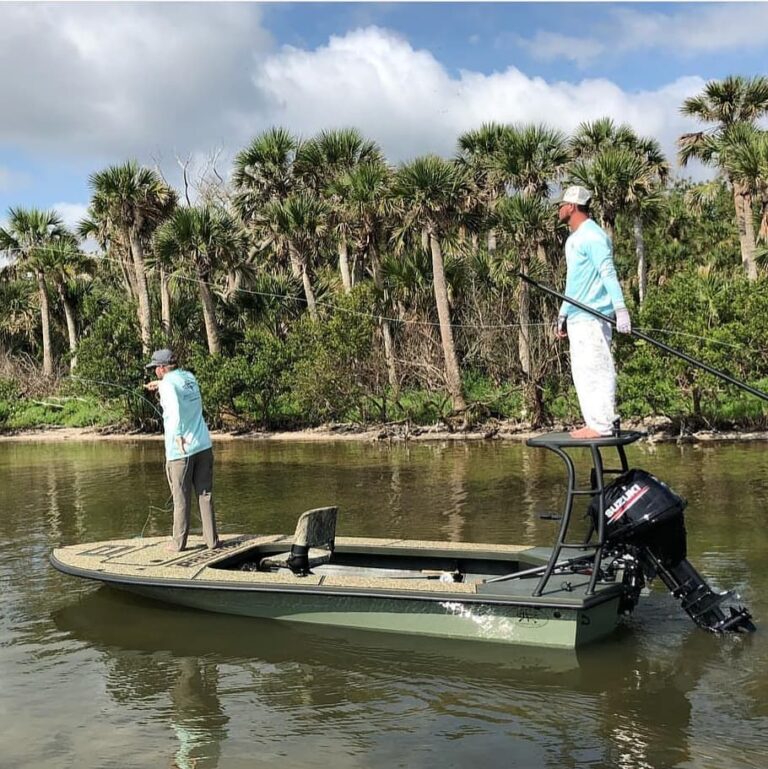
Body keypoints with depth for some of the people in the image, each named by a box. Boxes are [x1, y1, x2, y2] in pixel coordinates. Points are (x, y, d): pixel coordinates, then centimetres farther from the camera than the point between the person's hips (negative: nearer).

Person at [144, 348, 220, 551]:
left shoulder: (168, 384, -8)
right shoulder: (189, 377, 12)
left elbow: (175, 407, -27)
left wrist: (177, 434, -27)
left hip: (180, 450, -5)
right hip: (203, 446, 6)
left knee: (181, 498, 3)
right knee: (205, 495, 8)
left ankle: (179, 542, 11)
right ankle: (212, 539, 10)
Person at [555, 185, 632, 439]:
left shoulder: (592, 236, -11)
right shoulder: (573, 239, 20)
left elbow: (608, 273, -21)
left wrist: (620, 308, -29)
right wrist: (563, 314, 27)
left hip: (592, 318, -10)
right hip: (577, 317, 10)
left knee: (595, 370, -9)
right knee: (582, 372, 11)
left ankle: (601, 425, -6)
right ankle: (594, 422, 16)